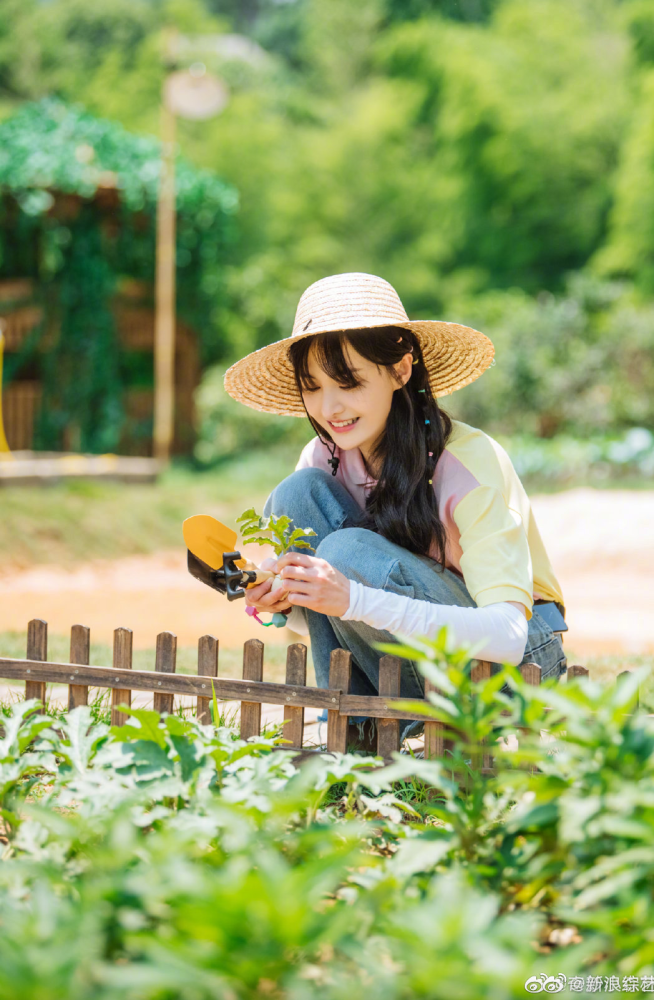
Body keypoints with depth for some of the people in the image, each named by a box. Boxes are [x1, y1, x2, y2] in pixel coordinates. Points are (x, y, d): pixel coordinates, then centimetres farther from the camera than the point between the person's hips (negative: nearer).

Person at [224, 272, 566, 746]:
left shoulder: (471, 463, -23)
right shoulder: (325, 459, -5)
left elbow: (507, 634, -33)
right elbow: (323, 617, 3)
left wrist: (354, 599, -43)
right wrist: (284, 604, -22)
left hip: (520, 661, -6)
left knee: (350, 553, -30)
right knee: (299, 493, -16)